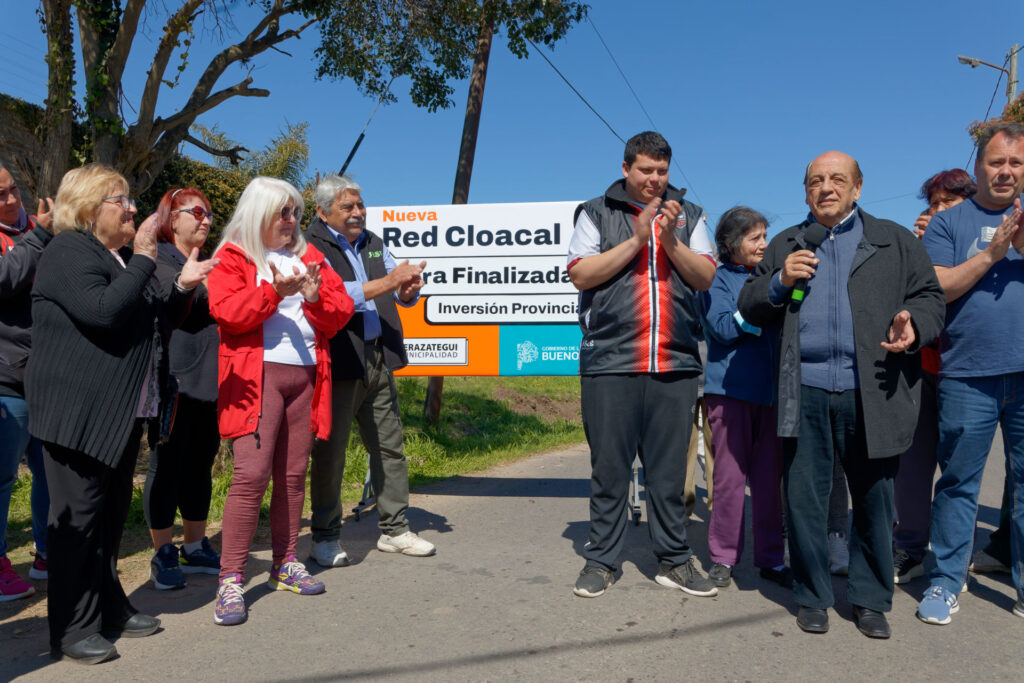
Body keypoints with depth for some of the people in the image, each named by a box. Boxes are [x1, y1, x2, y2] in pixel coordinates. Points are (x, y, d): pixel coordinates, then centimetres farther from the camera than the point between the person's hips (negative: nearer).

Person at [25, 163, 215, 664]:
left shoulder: (121, 257, 20)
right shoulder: (68, 252, -8)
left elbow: (154, 323, 23)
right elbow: (103, 311, -24)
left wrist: (182, 287, 7)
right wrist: (145, 260, -17)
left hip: (121, 411, 9)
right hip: (78, 412, -9)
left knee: (112, 512, 14)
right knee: (78, 514, -3)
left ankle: (108, 608, 26)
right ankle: (72, 630, 8)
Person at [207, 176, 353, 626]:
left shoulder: (308, 255, 19)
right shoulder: (233, 257, 5)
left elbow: (341, 311, 14)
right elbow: (227, 311, -10)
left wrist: (316, 297, -6)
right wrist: (275, 291, -19)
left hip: (306, 374, 5)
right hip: (257, 375, -5)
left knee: (293, 474, 9)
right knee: (252, 473, -13)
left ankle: (285, 565, 21)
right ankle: (231, 580, -6)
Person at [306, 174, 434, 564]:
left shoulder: (373, 244, 17)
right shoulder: (312, 248, -3)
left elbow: (404, 295, 16)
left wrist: (409, 288, -8)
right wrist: (389, 281, -23)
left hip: (379, 361, 7)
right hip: (338, 364, -6)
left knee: (390, 447, 10)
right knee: (329, 451, 2)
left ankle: (394, 530, 22)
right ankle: (325, 537, 16)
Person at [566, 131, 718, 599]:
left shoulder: (688, 215, 16)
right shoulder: (596, 214, 9)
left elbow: (706, 278, 6)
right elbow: (581, 275, -4)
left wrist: (669, 240, -8)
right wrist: (637, 239, -8)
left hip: (675, 364, 2)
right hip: (610, 362, -2)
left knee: (669, 469, 8)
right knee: (609, 468, 3)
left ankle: (674, 560, 20)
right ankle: (600, 560, 17)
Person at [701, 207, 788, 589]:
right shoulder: (718, 278, 2)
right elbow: (723, 327, -11)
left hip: (769, 388, 5)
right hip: (731, 388, -5)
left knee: (769, 477, 7)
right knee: (731, 475, 0)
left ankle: (770, 558, 17)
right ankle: (723, 557, 12)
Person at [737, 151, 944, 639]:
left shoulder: (895, 241, 14)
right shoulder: (784, 246, 17)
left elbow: (928, 296, 10)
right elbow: (749, 307, 15)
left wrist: (914, 326, -12)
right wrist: (780, 281, -4)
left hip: (873, 393, 0)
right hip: (805, 392, 1)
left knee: (874, 500, 6)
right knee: (804, 499, 4)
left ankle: (870, 600, 23)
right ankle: (812, 597, 20)